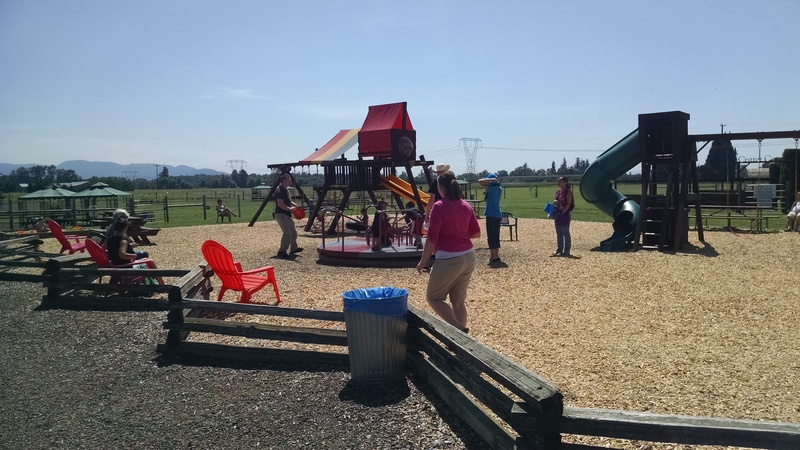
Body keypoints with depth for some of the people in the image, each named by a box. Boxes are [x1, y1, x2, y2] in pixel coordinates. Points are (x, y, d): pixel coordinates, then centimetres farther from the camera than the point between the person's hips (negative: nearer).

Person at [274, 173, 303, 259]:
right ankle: (282, 251, -14)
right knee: (287, 233, -17)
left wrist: (294, 205, 11)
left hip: (287, 215, 11)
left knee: (293, 232, 18)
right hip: (281, 214, -11)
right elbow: (280, 204, -25)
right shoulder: (280, 191, -17)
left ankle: (293, 248, 33)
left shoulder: (286, 190, 15)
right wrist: (290, 208, -25)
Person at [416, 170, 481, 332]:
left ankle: (458, 330, -4)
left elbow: (432, 238, -13)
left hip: (449, 260, -7)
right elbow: (476, 233, 14)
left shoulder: (439, 206, -12)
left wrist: (423, 262, -5)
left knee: (433, 297, 9)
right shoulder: (466, 206, 6)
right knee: (459, 301, 15)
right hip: (468, 257, 7)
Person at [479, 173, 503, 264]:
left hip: (491, 214, -7)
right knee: (496, 236, 12)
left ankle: (493, 256, -3)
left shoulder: (491, 186, -10)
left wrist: (491, 180, -7)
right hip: (498, 214, 8)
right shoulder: (499, 188, 11)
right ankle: (496, 255, 16)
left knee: (491, 236, -3)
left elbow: (480, 181, -12)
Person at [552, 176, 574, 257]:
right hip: (557, 214, 9)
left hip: (565, 214, -9)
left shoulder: (568, 192, -11)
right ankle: (559, 250, 20)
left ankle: (566, 251, 5)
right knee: (558, 233, 13)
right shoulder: (558, 192, 13)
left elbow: (569, 204, -16)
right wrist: (554, 202, 2)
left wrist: (563, 211, -22)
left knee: (565, 233, -1)